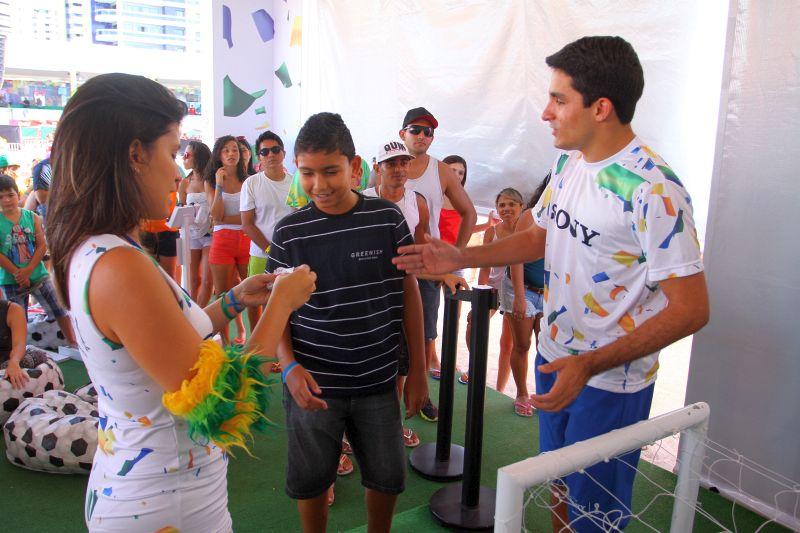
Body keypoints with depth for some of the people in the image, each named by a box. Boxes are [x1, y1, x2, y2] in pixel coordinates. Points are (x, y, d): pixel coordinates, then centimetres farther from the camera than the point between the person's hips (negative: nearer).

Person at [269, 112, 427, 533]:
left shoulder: (387, 218, -6)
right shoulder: (288, 232, -7)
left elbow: (408, 294, 1)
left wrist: (417, 370, 2)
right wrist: (290, 367, -16)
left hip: (377, 381, 1)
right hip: (313, 384, 0)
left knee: (387, 475, 17)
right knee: (310, 479, 16)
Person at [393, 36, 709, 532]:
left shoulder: (652, 190, -25)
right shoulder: (568, 162, 1)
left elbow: (691, 308, -24)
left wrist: (591, 365, -30)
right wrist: (460, 257, 1)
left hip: (610, 380, -7)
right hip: (555, 360, 7)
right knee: (559, 490, 25)